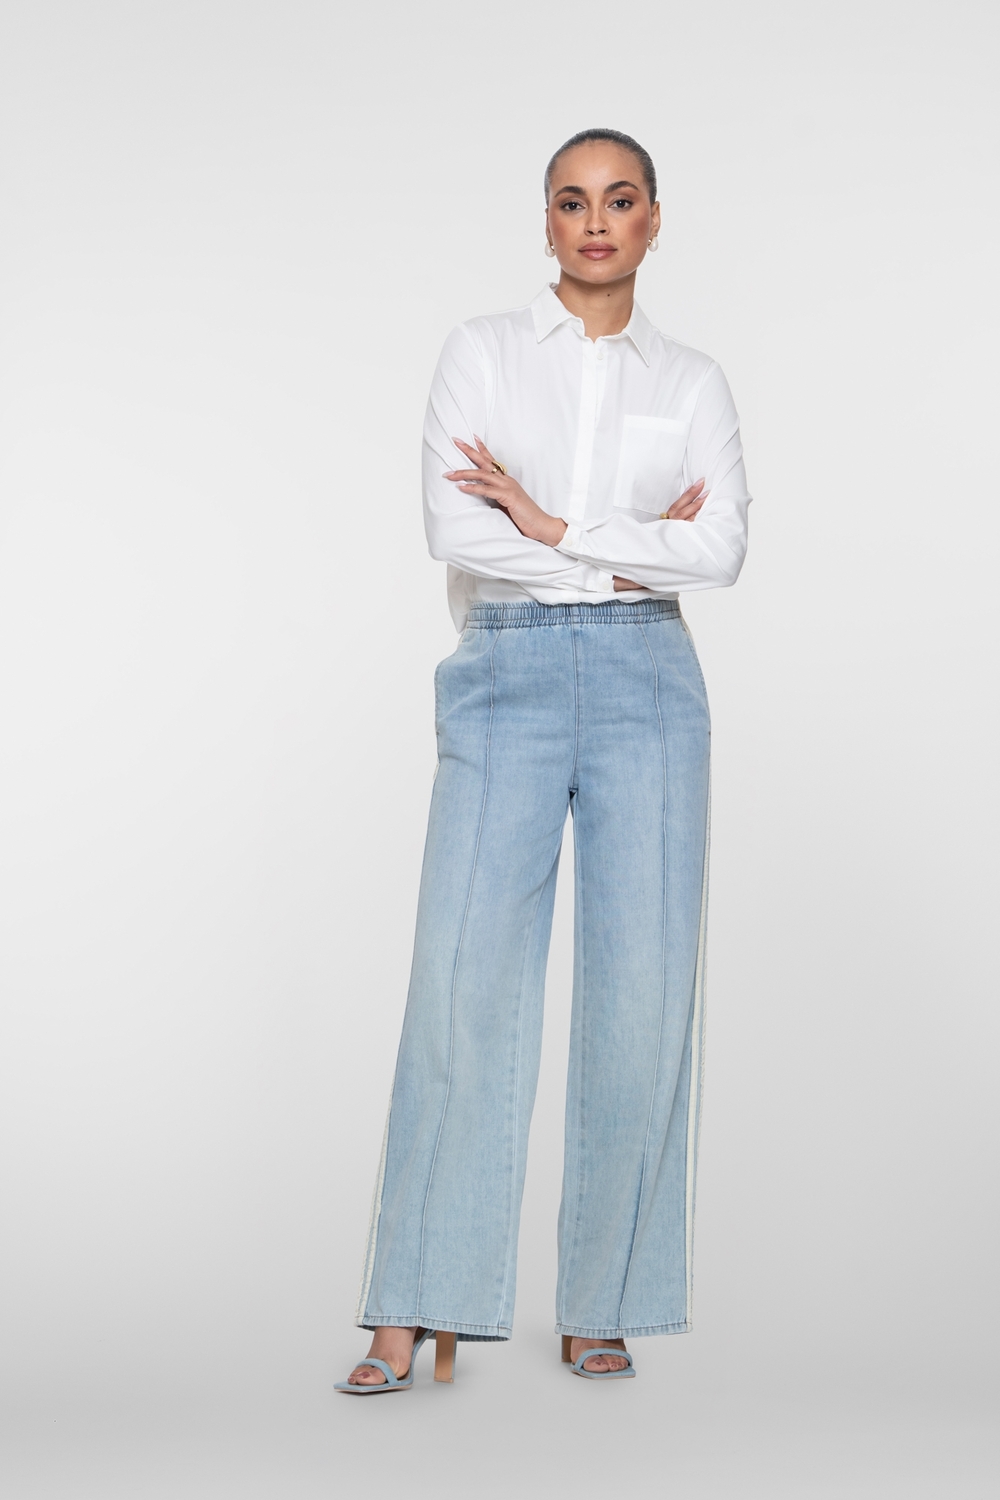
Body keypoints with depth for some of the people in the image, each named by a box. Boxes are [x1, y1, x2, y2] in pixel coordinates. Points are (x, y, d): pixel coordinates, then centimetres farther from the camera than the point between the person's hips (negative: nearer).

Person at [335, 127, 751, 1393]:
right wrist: (634, 550, -5)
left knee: (640, 992, -3)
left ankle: (601, 1304, 9)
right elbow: (454, 529, -6)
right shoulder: (481, 352, 8)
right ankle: (417, 1315, -2)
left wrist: (549, 525, -8)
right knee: (466, 979, -8)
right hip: (507, 680, -1)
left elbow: (721, 550, -4)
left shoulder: (692, 382, 12)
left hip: (646, 682, 1)